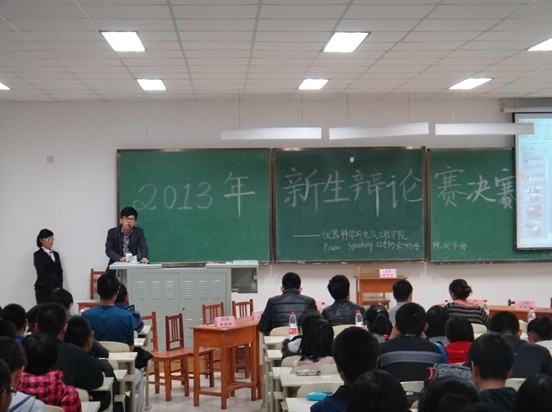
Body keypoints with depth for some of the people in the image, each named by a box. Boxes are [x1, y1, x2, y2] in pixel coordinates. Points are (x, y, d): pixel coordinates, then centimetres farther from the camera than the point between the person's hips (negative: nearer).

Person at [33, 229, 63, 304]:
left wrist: (59, 287, -2)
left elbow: (60, 272, 13)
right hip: (43, 289, -5)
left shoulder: (56, 254, 17)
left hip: (55, 290, 5)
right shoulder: (38, 255, -1)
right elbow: (41, 274, -8)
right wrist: (53, 288, -12)